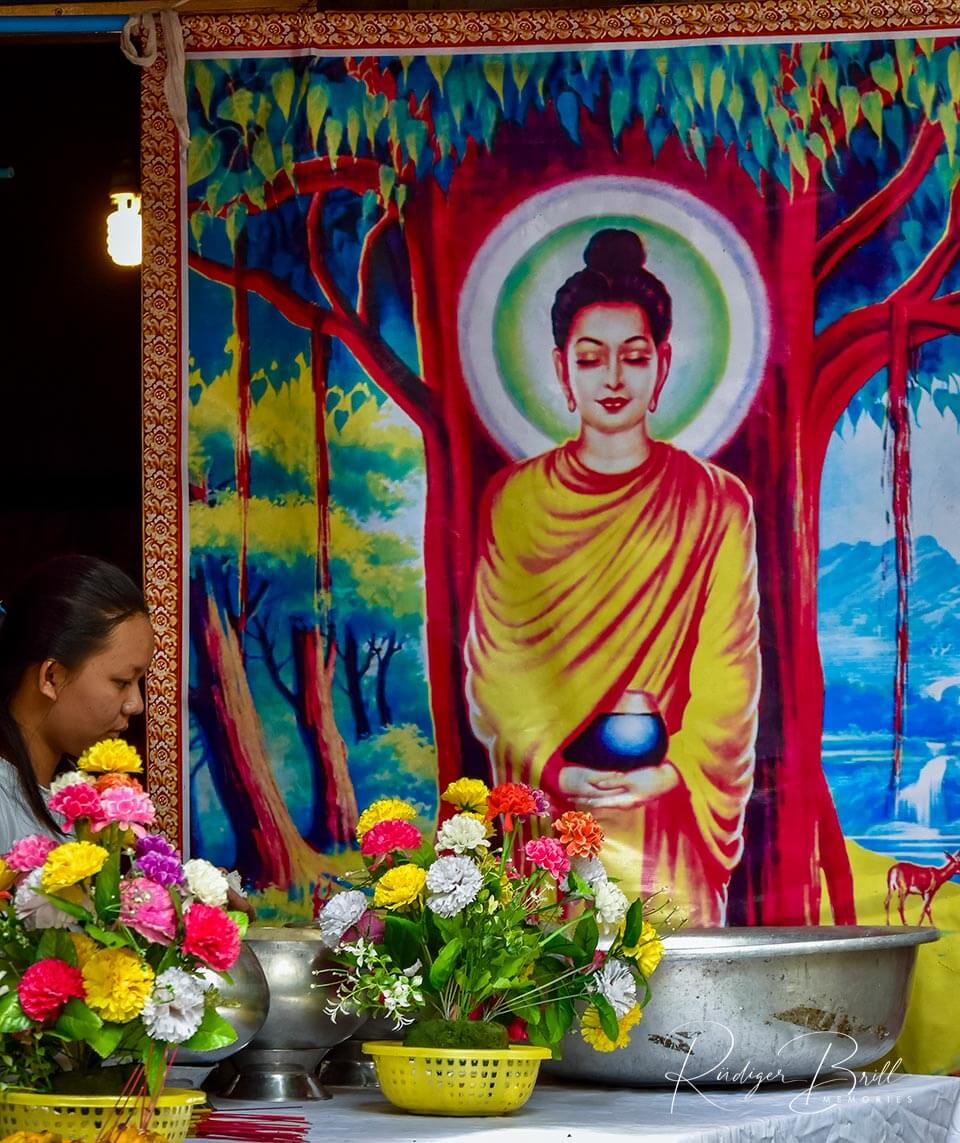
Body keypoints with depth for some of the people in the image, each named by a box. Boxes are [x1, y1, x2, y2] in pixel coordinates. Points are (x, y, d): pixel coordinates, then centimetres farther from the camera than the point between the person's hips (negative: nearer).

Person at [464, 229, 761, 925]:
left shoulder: (715, 502, 4)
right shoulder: (514, 501, 7)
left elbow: (729, 672, 1)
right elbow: (493, 665, 3)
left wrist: (673, 771, -14)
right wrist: (555, 769, -12)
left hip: (668, 822, -1)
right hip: (546, 823, 1)